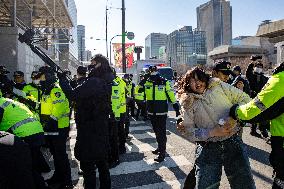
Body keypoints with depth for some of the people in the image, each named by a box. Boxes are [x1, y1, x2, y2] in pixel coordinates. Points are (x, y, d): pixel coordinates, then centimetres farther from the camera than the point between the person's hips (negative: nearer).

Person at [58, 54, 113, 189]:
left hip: (89, 130, -9)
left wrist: (62, 79, -9)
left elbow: (73, 95, -22)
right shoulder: (105, 82, 7)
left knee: (88, 165, 6)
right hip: (102, 130, 9)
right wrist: (65, 80, 8)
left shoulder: (93, 82, -21)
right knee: (102, 162, 22)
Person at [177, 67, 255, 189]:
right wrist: (213, 132, -14)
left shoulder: (218, 86, 3)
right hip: (207, 149, -1)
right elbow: (188, 132, -3)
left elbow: (244, 99, 5)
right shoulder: (188, 103, 1)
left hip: (233, 143, 1)